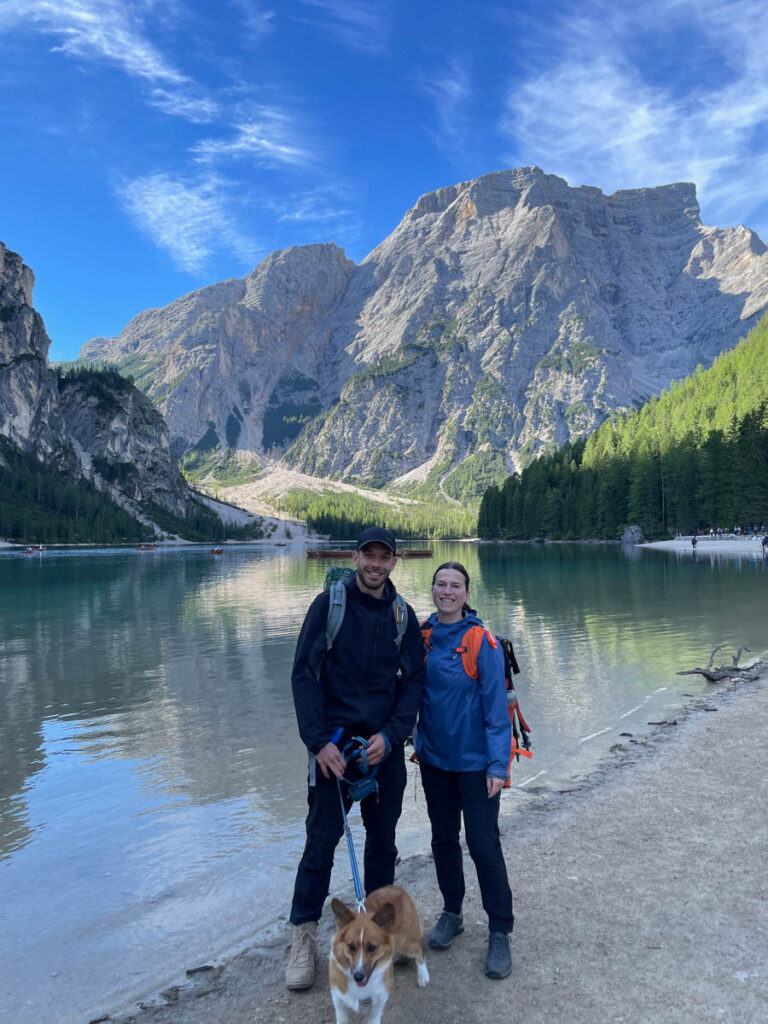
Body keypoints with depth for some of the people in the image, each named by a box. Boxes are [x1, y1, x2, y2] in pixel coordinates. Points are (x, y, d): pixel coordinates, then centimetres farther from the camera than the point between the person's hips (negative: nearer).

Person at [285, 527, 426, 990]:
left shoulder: (403, 614, 3)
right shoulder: (330, 603, -6)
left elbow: (415, 680, 3)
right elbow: (304, 674, -9)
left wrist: (391, 734, -10)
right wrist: (319, 740, -16)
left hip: (386, 744, 3)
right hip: (335, 741, -3)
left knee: (383, 838, 13)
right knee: (322, 838, 0)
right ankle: (305, 935, 17)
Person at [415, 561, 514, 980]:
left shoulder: (482, 641, -14)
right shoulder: (422, 635, 0)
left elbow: (496, 705, -13)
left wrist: (498, 762, -16)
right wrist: (415, 741, 5)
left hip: (475, 761, -5)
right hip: (434, 758, 5)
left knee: (483, 844, 2)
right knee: (443, 838, 17)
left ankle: (500, 932, 20)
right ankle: (451, 913, 37)